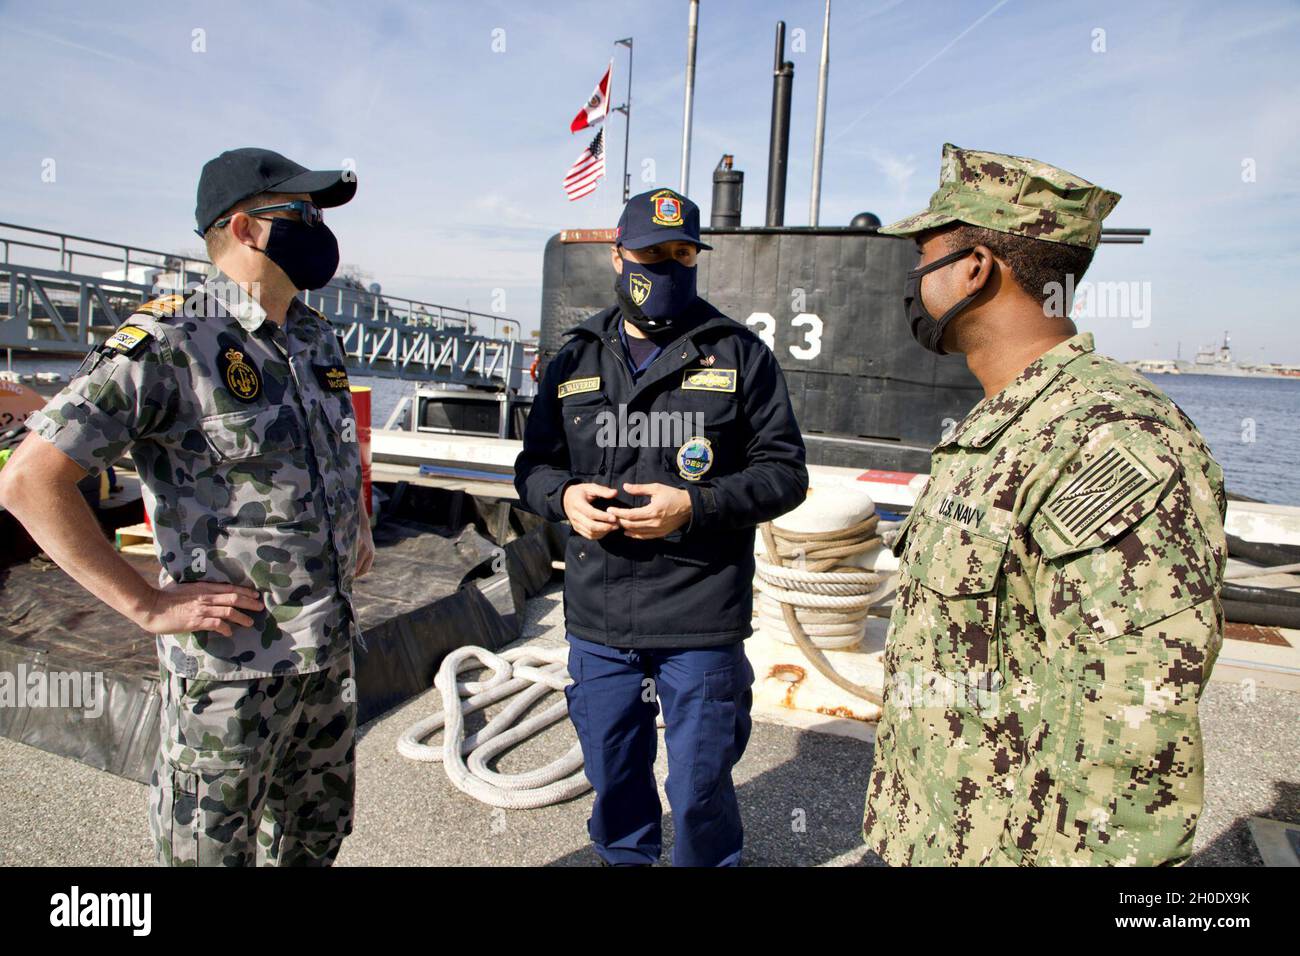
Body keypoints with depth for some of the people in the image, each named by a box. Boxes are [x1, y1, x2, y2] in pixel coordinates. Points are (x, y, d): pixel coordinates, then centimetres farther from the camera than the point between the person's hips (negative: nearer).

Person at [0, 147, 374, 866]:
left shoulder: (317, 337, 8)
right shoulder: (168, 344, -16)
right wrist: (149, 606, -18)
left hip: (330, 652, 7)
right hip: (229, 667, -6)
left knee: (317, 837, 22)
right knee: (214, 851, 12)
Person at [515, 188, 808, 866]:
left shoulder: (739, 353, 0)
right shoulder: (576, 359, 9)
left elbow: (784, 472, -2)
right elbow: (533, 465, 15)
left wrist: (694, 505, -18)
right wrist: (564, 494, -9)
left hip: (702, 622, -3)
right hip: (597, 619, 3)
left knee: (700, 789, 10)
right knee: (612, 778, 20)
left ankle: (710, 863, 38)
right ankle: (623, 859, 46)